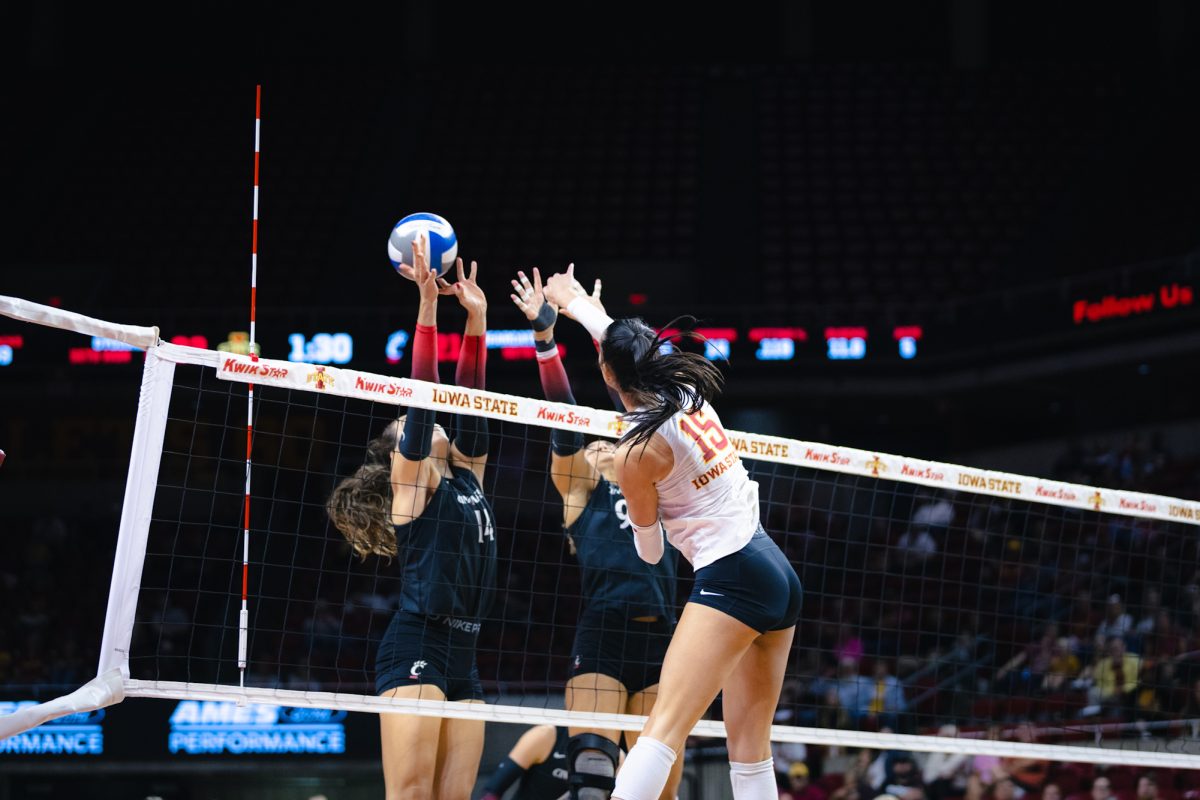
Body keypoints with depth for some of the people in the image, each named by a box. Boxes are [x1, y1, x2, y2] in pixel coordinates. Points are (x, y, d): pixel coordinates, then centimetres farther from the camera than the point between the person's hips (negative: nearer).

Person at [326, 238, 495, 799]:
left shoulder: (465, 476, 21)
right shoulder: (411, 478, 3)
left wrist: (476, 318, 15)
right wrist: (428, 305, -10)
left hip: (463, 655, 7)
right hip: (416, 647, -7)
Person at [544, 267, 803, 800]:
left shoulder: (636, 452, -11)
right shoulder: (689, 391, 8)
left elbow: (649, 550, 7)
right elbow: (626, 341, 31)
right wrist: (573, 302, 46)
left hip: (730, 577, -8)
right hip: (780, 576, 8)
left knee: (663, 729, -18)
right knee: (750, 748, 7)